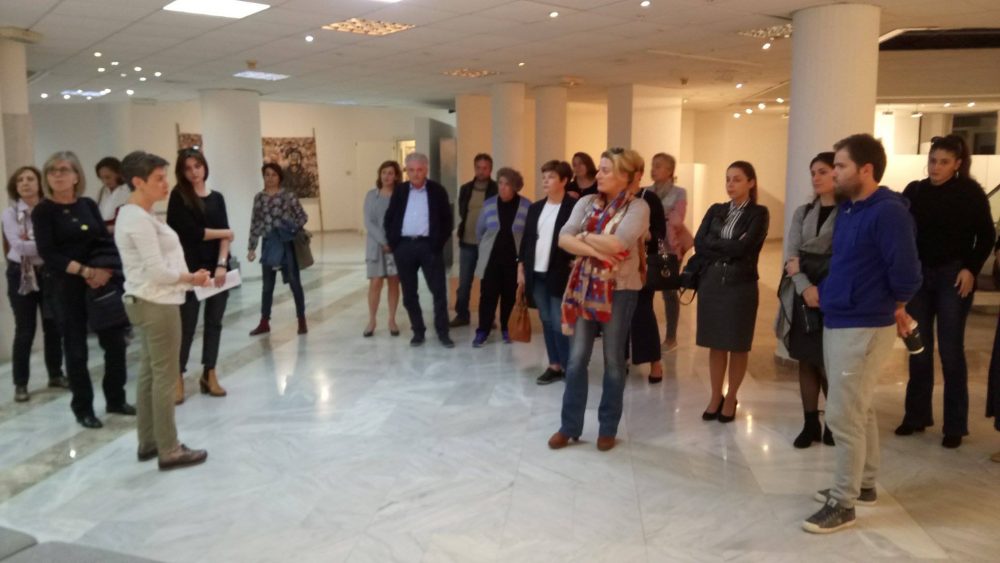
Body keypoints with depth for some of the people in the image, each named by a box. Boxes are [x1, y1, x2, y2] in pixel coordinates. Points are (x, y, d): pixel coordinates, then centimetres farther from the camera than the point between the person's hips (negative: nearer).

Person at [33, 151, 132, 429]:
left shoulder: (88, 205, 10)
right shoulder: (43, 211, -2)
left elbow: (106, 241, 5)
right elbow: (48, 253, -11)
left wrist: (105, 270, -13)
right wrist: (84, 271, -18)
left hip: (102, 281, 4)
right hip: (67, 287, -4)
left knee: (115, 341, 6)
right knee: (76, 348, 4)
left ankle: (116, 399, 23)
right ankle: (83, 408, 17)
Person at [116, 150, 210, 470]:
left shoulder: (134, 215, 13)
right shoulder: (139, 220, -18)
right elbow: (157, 272, -21)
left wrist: (188, 277, 3)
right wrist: (191, 278, -7)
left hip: (147, 303, 10)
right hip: (156, 305, -10)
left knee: (150, 373, 15)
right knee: (165, 377, -3)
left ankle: (148, 443, 24)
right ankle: (169, 451, 5)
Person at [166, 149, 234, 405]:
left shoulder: (216, 197, 9)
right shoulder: (179, 196, -3)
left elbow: (225, 235, 1)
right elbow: (192, 232, -12)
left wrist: (222, 265, -13)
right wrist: (224, 233, 0)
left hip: (217, 267, 4)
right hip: (191, 269, -4)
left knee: (214, 321, 9)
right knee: (187, 324, 0)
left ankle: (209, 375, 20)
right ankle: (178, 377, 9)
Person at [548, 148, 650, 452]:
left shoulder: (637, 206, -8)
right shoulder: (587, 202, 6)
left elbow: (617, 244, -22)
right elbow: (563, 239, -5)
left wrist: (584, 236, -8)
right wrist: (595, 251, -19)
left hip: (618, 290, -4)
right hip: (584, 286, 4)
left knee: (613, 361, 8)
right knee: (577, 359, 7)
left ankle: (608, 428, 23)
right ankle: (570, 426, 19)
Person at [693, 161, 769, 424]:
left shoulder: (758, 213, -4)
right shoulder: (715, 210, 9)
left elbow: (743, 248, -17)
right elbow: (698, 244, -2)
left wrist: (714, 245, -5)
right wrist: (728, 249, -12)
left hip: (741, 285, -3)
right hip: (711, 283, 4)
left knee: (738, 346, 7)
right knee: (715, 344, 11)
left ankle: (730, 399, 22)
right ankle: (715, 397, 24)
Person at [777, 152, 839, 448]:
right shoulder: (803, 212, 12)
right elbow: (791, 256, 2)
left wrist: (805, 264, -7)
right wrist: (805, 287, -14)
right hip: (802, 297, 4)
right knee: (806, 361, 8)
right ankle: (810, 423, 18)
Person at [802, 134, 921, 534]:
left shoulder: (888, 212, -19)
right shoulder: (847, 210, 10)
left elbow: (906, 274, -20)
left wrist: (894, 308, -4)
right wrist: (821, 286, 6)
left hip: (864, 328, -9)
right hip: (838, 322, 9)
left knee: (842, 415, -5)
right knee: (858, 410, 18)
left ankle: (843, 504, 7)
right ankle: (863, 485, 32)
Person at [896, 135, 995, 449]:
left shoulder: (970, 192, -3)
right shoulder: (914, 191, 4)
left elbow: (986, 236, 1)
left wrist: (971, 269, -10)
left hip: (953, 277, -3)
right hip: (918, 275, 3)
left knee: (950, 351, 0)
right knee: (919, 349, 8)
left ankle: (955, 425, 10)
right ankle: (917, 415, 19)